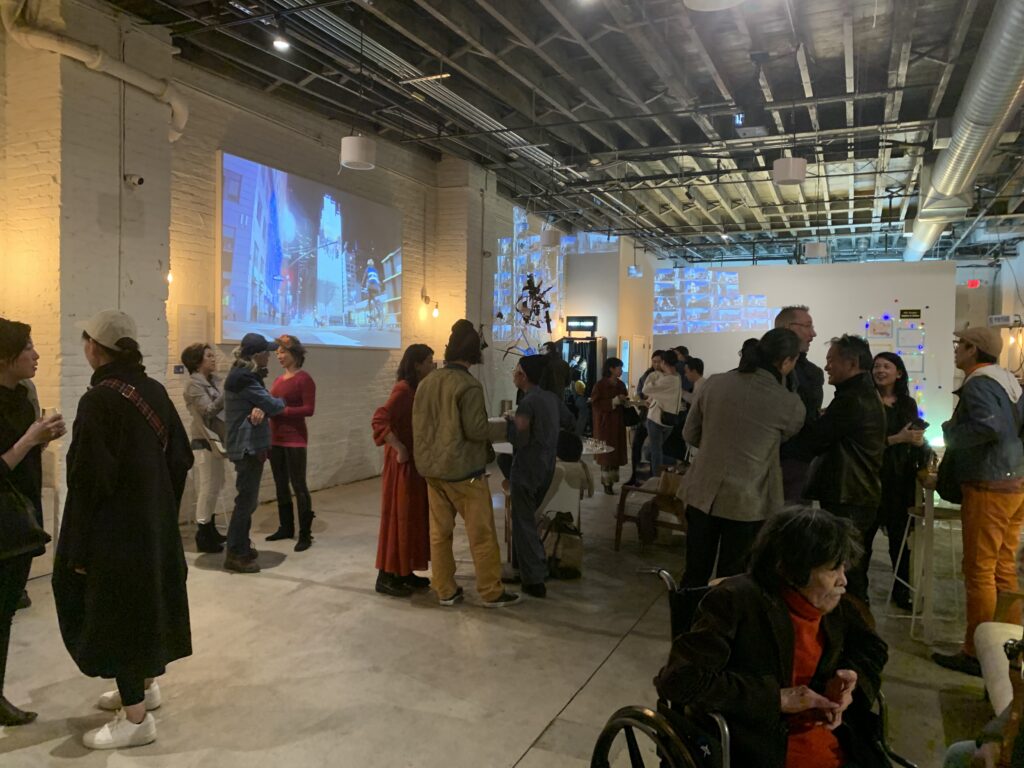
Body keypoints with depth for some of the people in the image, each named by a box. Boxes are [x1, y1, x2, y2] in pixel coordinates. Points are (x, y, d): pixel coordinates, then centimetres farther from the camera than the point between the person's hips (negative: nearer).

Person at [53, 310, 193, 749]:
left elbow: (89, 480, -19)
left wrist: (78, 548, -12)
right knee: (145, 602, 21)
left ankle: (136, 718, 14)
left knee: (115, 612, 4)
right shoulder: (154, 391, 3)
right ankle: (145, 686, 39)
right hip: (154, 524, 8)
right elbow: (180, 457, 7)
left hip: (114, 531, -8)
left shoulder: (99, 400, -19)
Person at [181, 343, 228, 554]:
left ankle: (210, 530, 27)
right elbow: (209, 410, -20)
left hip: (216, 439, 8)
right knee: (209, 488, -5)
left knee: (215, 486, 15)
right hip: (205, 441, -8)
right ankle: (203, 537, 4)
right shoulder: (194, 383, -12)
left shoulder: (214, 380, 10)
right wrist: (227, 392, -24)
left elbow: (223, 406, 5)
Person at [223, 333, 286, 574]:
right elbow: (274, 405, -19)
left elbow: (261, 401, 5)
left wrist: (260, 409, -18)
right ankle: (235, 554, 3)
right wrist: (280, 402, 5)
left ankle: (241, 547, 27)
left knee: (247, 498, 17)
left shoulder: (246, 375, 13)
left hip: (249, 444, 10)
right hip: (248, 446, -10)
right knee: (246, 499, -4)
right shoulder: (244, 379, -19)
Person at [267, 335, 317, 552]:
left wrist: (281, 410, -20)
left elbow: (309, 409, -16)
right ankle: (286, 527, 28)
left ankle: (305, 534, 4)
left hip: (295, 439, -7)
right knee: (281, 485, 15)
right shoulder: (278, 380, 13)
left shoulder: (304, 379, -8)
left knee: (299, 485, -3)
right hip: (275, 439, 7)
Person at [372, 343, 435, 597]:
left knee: (414, 516, 14)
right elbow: (379, 420, -27)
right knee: (398, 516, -2)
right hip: (403, 463, -9)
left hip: (417, 462, 9)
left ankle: (404, 572, 24)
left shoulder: (418, 389, 11)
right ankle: (386, 577, 8)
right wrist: (399, 449, -25)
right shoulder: (403, 389, -17)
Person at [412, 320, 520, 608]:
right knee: (482, 533, 3)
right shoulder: (468, 385, -17)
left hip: (431, 468, 7)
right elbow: (476, 430, -20)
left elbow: (418, 425, 9)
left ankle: (445, 590, 19)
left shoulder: (426, 382, 5)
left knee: (439, 531, 11)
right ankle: (492, 592, 11)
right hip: (463, 470, -7)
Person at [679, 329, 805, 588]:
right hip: (746, 502, -3)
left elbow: (690, 434, 7)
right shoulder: (790, 404, -11)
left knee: (695, 573, 15)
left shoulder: (713, 383, -3)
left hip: (702, 494, 3)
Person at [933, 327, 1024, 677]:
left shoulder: (978, 384, -14)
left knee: (979, 572, -2)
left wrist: (949, 431, -13)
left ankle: (978, 654, 5)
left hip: (989, 488, -9)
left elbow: (988, 425, -29)